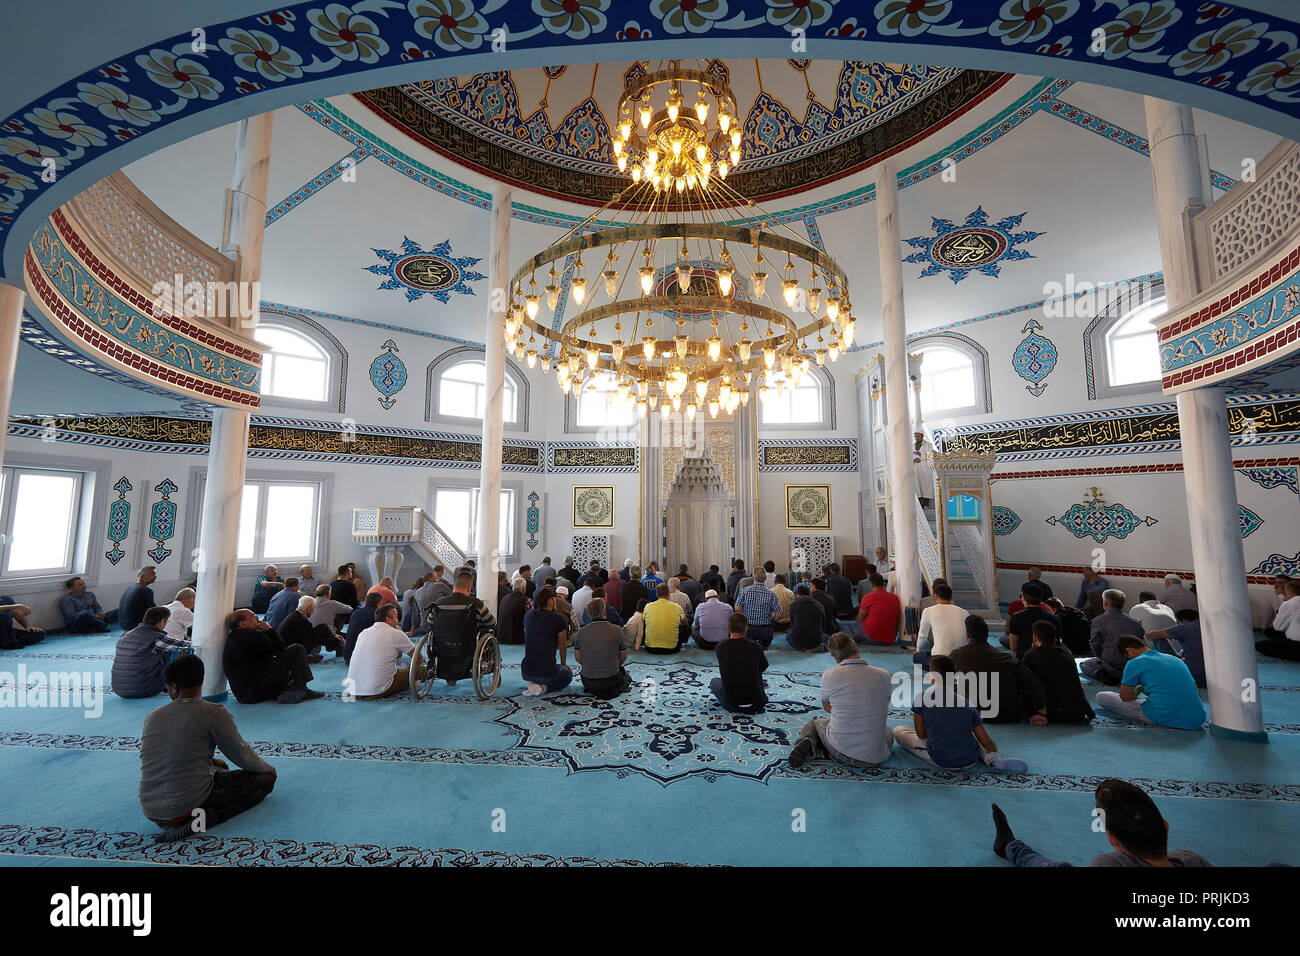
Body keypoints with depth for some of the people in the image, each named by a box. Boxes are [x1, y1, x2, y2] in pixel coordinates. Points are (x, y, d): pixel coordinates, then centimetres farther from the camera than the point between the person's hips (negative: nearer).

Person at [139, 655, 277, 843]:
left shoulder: (153, 716, 1)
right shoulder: (214, 713, -16)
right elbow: (242, 755, -7)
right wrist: (267, 768, 13)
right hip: (188, 805, -8)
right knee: (265, 779, 5)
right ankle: (205, 818, -12)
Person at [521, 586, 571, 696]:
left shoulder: (528, 616, 4)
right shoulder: (558, 620, -11)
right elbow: (562, 647, 3)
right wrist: (563, 664, 23)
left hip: (526, 672, 5)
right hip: (546, 673, -5)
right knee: (568, 674, 27)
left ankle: (532, 683, 6)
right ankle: (544, 688, -2)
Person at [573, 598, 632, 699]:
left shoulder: (581, 632, -9)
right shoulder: (617, 630, -16)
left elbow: (577, 658, 1)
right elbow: (623, 657, -3)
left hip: (587, 681, 4)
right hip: (611, 679, -4)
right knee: (627, 678, 30)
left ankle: (592, 690, 14)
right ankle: (613, 690, 3)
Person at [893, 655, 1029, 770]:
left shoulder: (922, 697, -11)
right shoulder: (966, 703, -2)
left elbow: (921, 734, -4)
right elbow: (985, 740, 5)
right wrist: (994, 753, 27)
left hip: (940, 761, -3)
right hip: (970, 761, 3)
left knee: (898, 730, 12)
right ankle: (993, 759, 7)